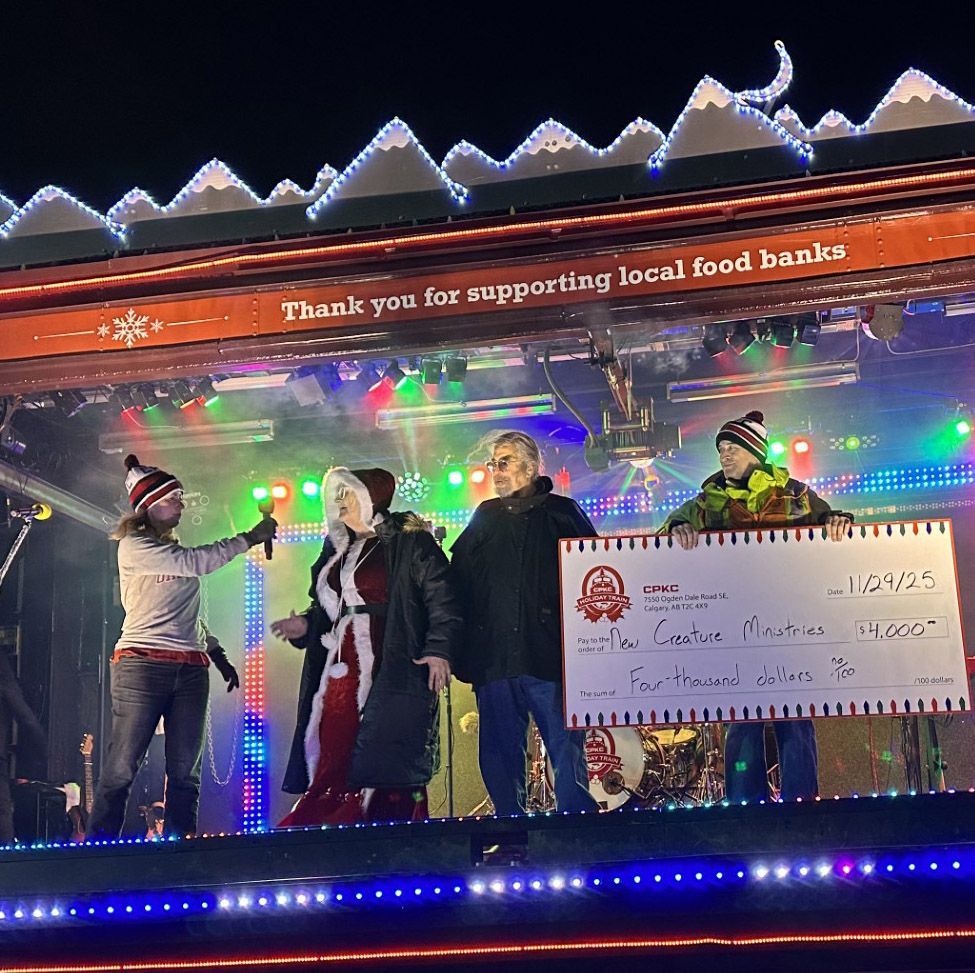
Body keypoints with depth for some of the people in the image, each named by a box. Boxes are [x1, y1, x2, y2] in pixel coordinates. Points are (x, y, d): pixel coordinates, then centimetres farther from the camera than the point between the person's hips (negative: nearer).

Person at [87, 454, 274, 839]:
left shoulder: (175, 550, 20)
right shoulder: (133, 547, -2)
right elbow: (194, 562, -12)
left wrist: (218, 654, 19)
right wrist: (250, 538, -7)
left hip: (191, 667, 7)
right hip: (142, 663, -7)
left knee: (185, 772, 2)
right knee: (121, 768, -8)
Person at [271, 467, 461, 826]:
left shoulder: (411, 544, 1)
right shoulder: (337, 551, 23)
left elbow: (442, 602, -7)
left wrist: (439, 649, -18)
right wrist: (305, 626, 10)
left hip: (392, 672, -7)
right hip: (340, 672, 7)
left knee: (385, 767, -11)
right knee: (333, 765, -1)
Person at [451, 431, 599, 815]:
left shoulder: (562, 512, 7)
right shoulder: (486, 517, 18)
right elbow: (457, 574, 14)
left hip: (549, 655, -4)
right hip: (493, 658, 4)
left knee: (566, 747, -5)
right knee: (499, 756, 6)